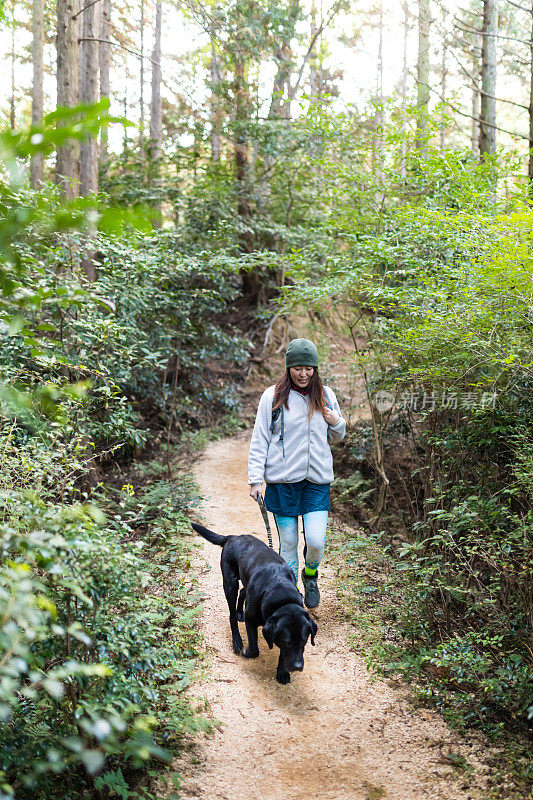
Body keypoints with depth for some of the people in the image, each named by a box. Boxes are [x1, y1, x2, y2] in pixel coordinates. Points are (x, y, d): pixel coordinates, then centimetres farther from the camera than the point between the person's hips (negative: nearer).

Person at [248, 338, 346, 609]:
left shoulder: (326, 395, 8)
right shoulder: (273, 396, -2)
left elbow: (335, 438, 20)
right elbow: (259, 440, 0)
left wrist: (337, 423, -3)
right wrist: (255, 479, -6)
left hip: (317, 479, 2)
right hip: (282, 480, -2)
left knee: (316, 542, -8)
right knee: (287, 543, 4)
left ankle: (310, 574, 25)